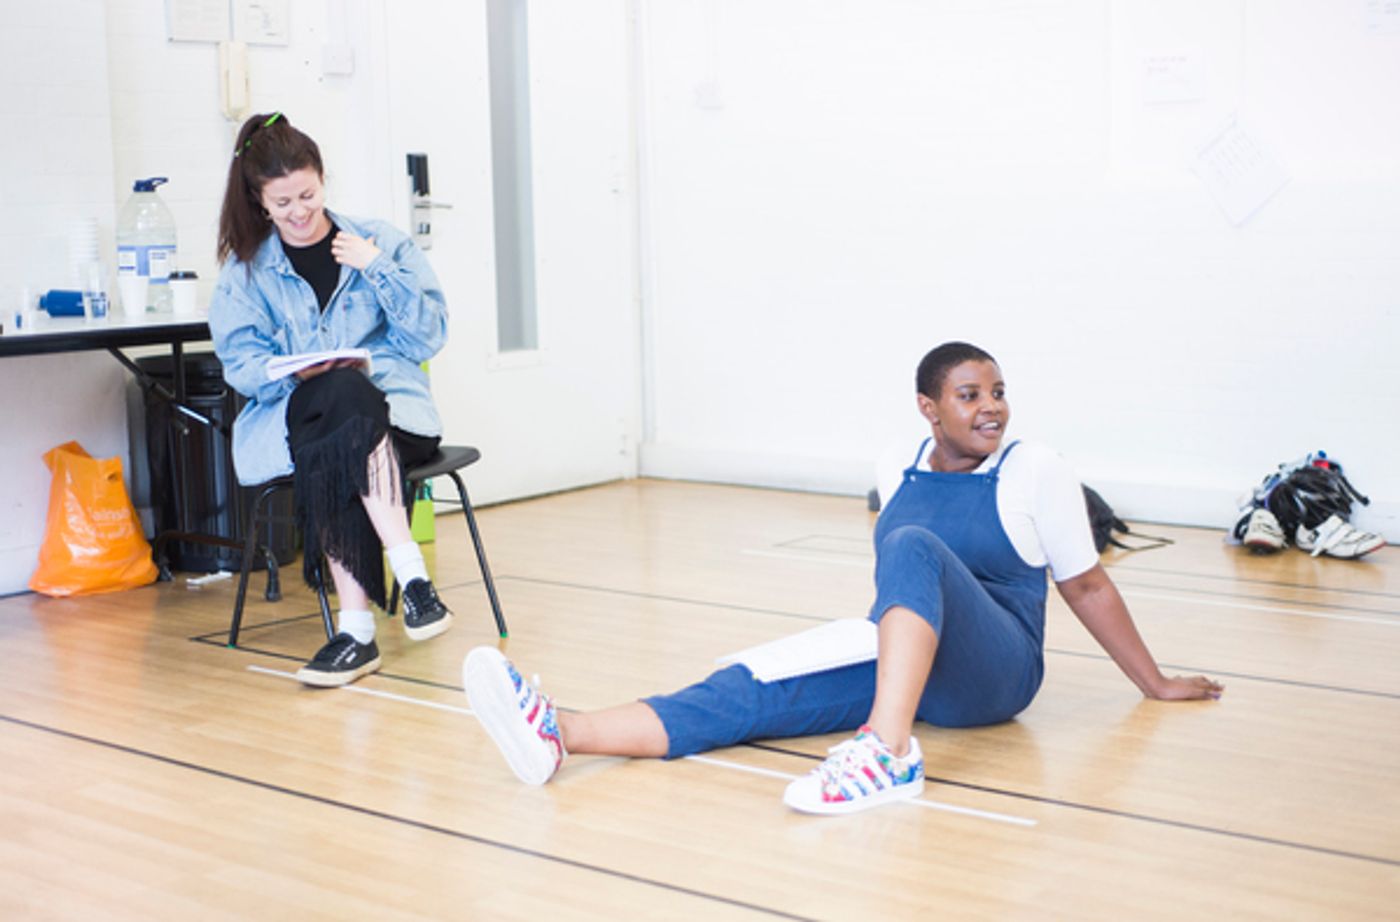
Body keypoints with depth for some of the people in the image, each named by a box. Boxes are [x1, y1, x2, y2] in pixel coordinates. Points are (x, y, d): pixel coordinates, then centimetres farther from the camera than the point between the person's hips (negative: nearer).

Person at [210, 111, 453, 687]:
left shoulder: (379, 241, 10)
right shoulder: (246, 268, 13)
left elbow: (430, 336, 3)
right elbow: (240, 362, 3)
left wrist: (378, 269, -7)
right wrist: (301, 373, -17)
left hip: (390, 406, 0)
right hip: (292, 415, 0)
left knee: (332, 456, -36)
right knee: (347, 395, -36)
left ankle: (356, 627, -38)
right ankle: (410, 572, -41)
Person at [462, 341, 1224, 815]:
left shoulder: (1035, 472, -4)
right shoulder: (902, 464, 8)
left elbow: (1086, 586, 4)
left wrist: (1156, 684, 9)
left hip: (988, 673, -4)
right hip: (895, 657, 5)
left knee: (913, 546, -34)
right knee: (750, 689, -19)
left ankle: (887, 753, -49)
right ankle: (560, 735, -37)